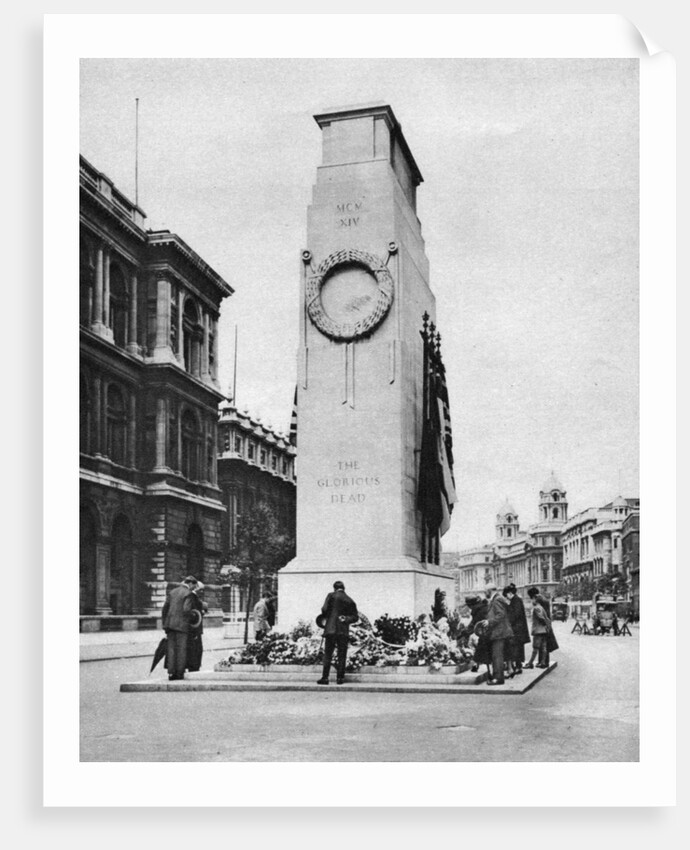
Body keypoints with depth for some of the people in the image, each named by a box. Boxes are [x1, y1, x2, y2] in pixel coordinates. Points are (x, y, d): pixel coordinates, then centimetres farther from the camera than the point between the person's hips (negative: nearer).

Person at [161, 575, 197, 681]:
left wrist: (164, 624, 16)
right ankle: (179, 673, 0)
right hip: (181, 624, -6)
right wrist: (191, 616, 3)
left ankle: (171, 673, 6)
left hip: (170, 624, 6)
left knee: (171, 648, 8)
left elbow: (165, 608, 12)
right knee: (181, 649, 0)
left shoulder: (172, 591, 13)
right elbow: (186, 610, -18)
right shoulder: (189, 594, -7)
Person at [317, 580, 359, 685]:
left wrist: (326, 616, 10)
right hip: (344, 631, 2)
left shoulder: (331, 596, -1)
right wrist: (346, 619, 2)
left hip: (331, 629, -2)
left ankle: (325, 677, -1)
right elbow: (355, 617, 6)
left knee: (327, 654, 2)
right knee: (342, 655, 8)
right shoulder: (350, 601, 10)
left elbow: (324, 609, -8)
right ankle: (340, 678, 7)